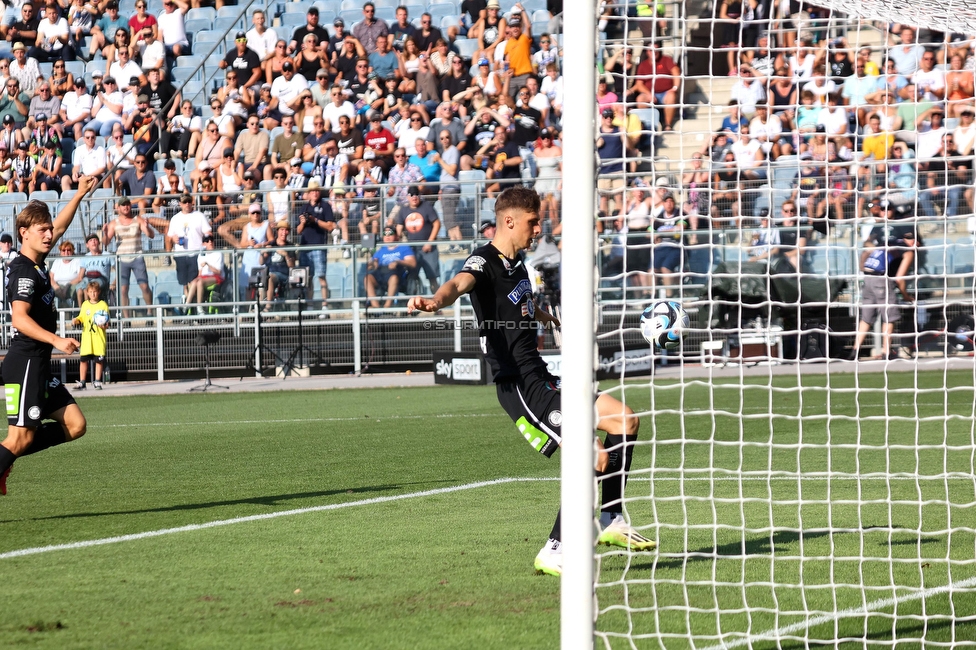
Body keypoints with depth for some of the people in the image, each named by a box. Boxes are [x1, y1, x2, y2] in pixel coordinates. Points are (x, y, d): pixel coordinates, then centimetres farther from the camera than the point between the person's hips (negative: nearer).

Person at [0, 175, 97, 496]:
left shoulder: (35, 264, 13)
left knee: (74, 425, 6)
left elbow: (59, 228, 30)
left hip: (39, 366, 10)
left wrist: (80, 195, 35)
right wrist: (55, 340, -35)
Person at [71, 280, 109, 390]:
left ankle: (97, 382, 10)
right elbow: (81, 318, 17)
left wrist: (104, 326, -19)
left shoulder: (103, 305, 0)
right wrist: (76, 320, -4)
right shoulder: (85, 305, 10)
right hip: (86, 338, 3)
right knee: (84, 360, 2)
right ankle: (82, 382, 10)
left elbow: (107, 322, 1)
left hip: (99, 338, -3)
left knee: (99, 360, 0)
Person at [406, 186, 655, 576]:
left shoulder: (517, 262, 16)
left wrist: (545, 316, 61)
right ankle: (555, 552, -13)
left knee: (625, 422, 15)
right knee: (594, 456, -20)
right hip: (518, 385, -10)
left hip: (541, 378, 10)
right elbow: (460, 283, -36)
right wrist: (436, 301, -59)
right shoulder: (484, 262, -12)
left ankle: (613, 522, 25)